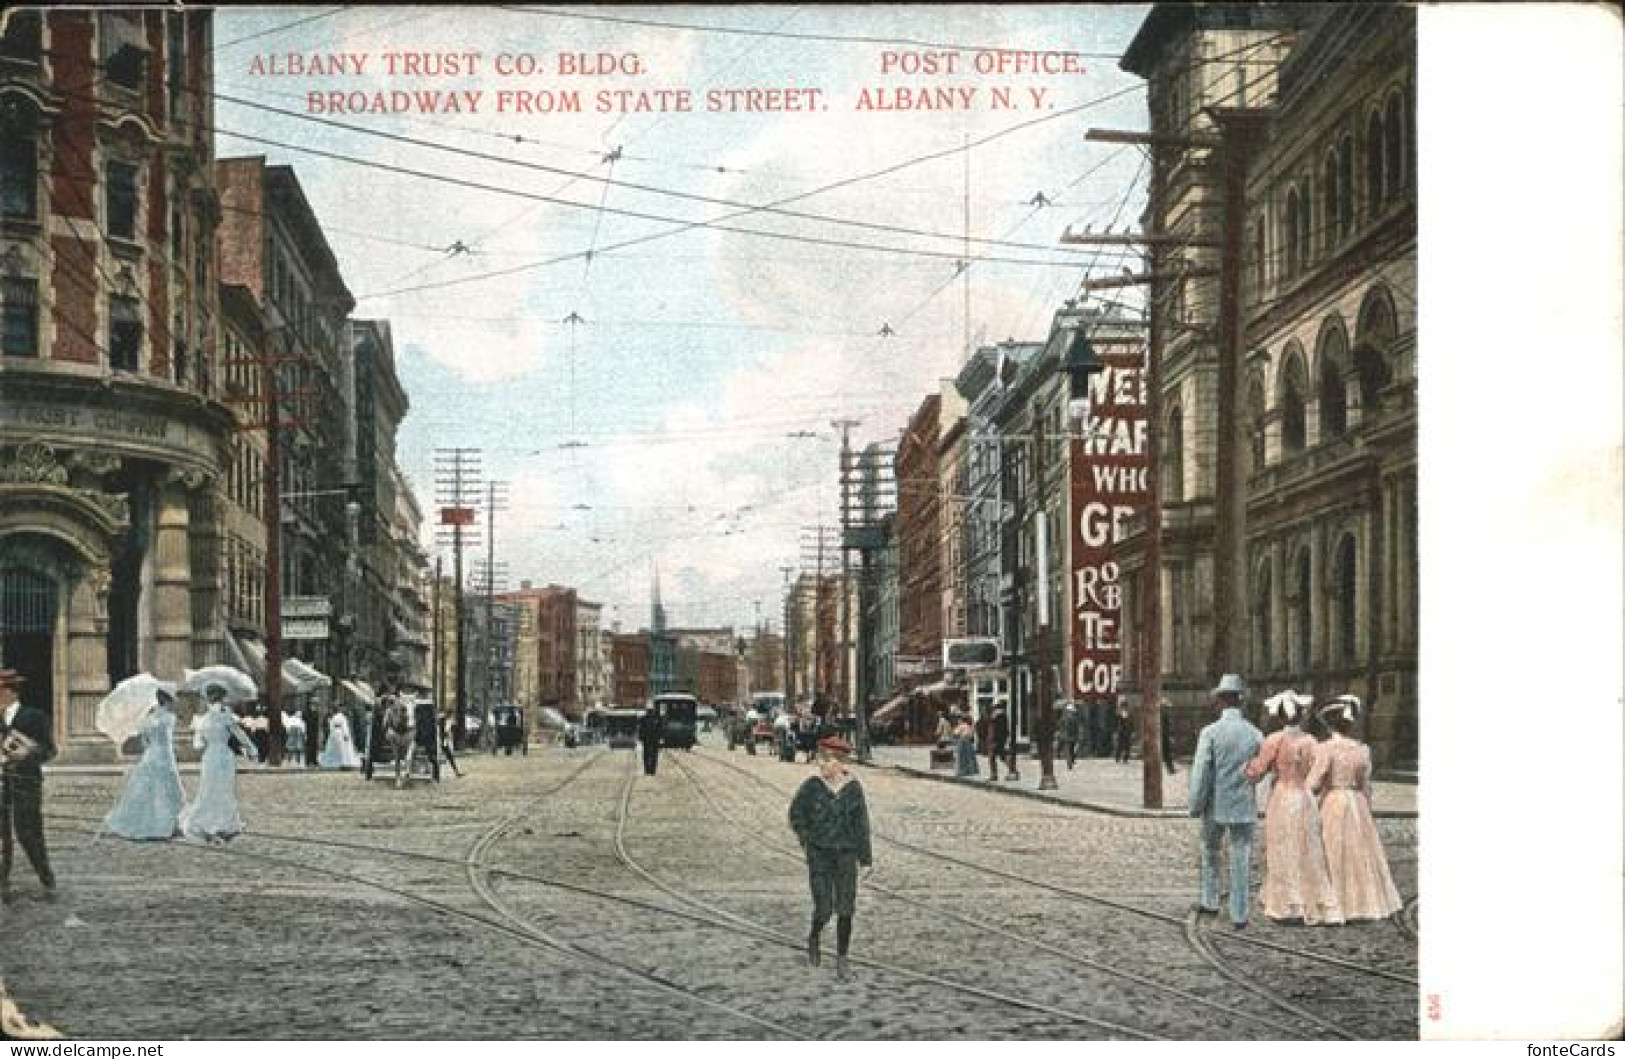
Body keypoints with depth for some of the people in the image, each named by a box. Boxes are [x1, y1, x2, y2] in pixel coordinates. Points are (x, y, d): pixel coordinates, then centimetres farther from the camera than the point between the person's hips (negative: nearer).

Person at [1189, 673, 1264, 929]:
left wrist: (1195, 806, -5)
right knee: (1241, 861, 5)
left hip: (1216, 806, -1)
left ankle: (1210, 901, 30)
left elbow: (1200, 772, -12)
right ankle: (1238, 915, 4)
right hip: (1244, 807, 1)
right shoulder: (1255, 734, -3)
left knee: (1210, 853, 22)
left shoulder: (1210, 733, -11)